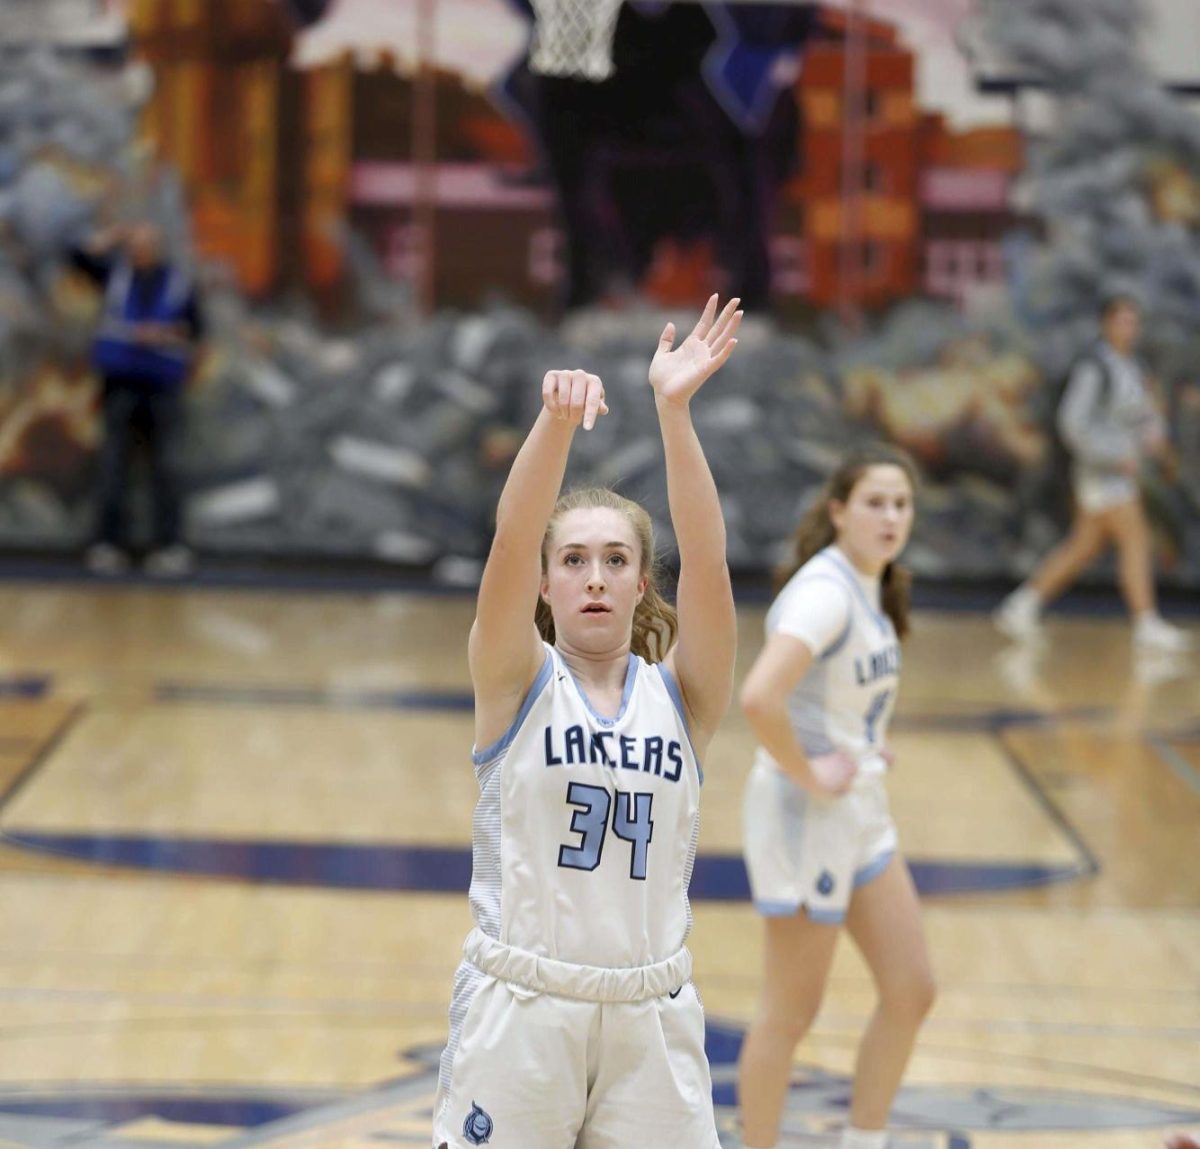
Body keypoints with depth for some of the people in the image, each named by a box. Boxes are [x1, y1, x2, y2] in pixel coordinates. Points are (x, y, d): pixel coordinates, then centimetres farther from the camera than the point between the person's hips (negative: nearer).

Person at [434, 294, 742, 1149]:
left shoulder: (679, 695, 4)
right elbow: (511, 542, -17)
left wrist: (675, 413, -24)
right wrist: (557, 421, -34)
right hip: (520, 1010, -2)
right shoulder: (518, 683, 0)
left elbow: (707, 561, -12)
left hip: (650, 1021, 2)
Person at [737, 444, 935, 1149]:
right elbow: (759, 697, -36)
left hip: (863, 813, 9)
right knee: (792, 1012, 1)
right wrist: (807, 774, -24)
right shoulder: (825, 592, -21)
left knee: (911, 992, 11)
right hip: (806, 818, -9)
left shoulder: (873, 590, 8)